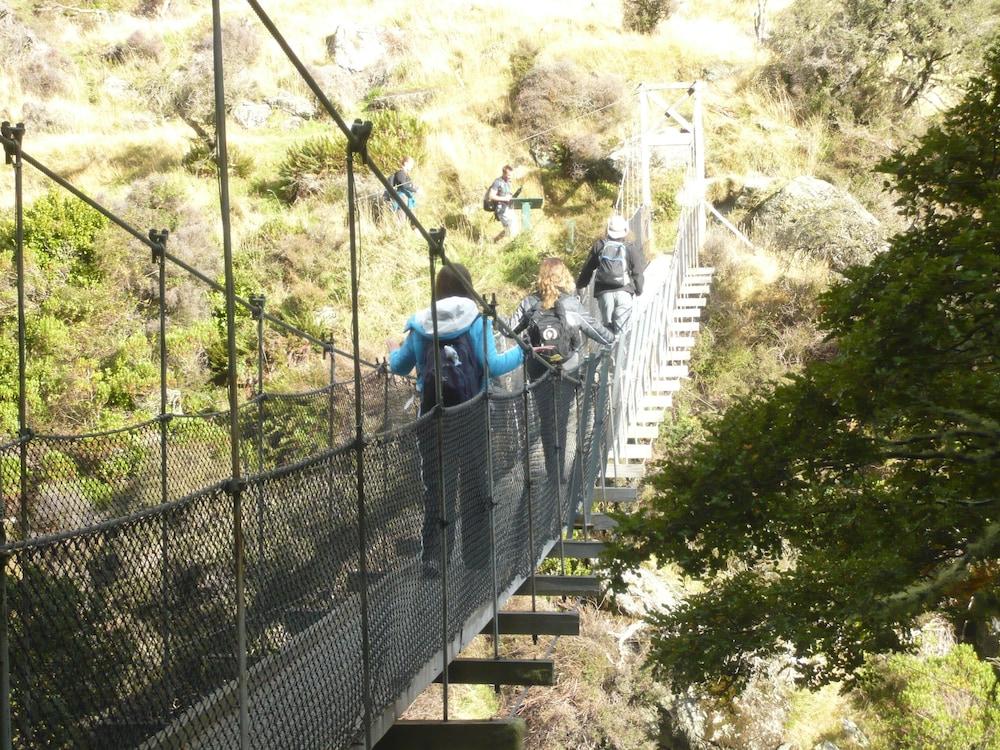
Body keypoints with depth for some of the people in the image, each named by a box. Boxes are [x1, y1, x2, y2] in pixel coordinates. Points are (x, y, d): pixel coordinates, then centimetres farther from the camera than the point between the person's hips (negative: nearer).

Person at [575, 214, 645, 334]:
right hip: (624, 292, -1)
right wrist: (639, 289, 19)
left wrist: (580, 284, 25)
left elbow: (588, 267, 10)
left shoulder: (599, 245, 3)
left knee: (608, 325, 9)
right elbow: (637, 272, 2)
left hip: (604, 292, 1)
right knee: (621, 327, -1)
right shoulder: (631, 248, -1)